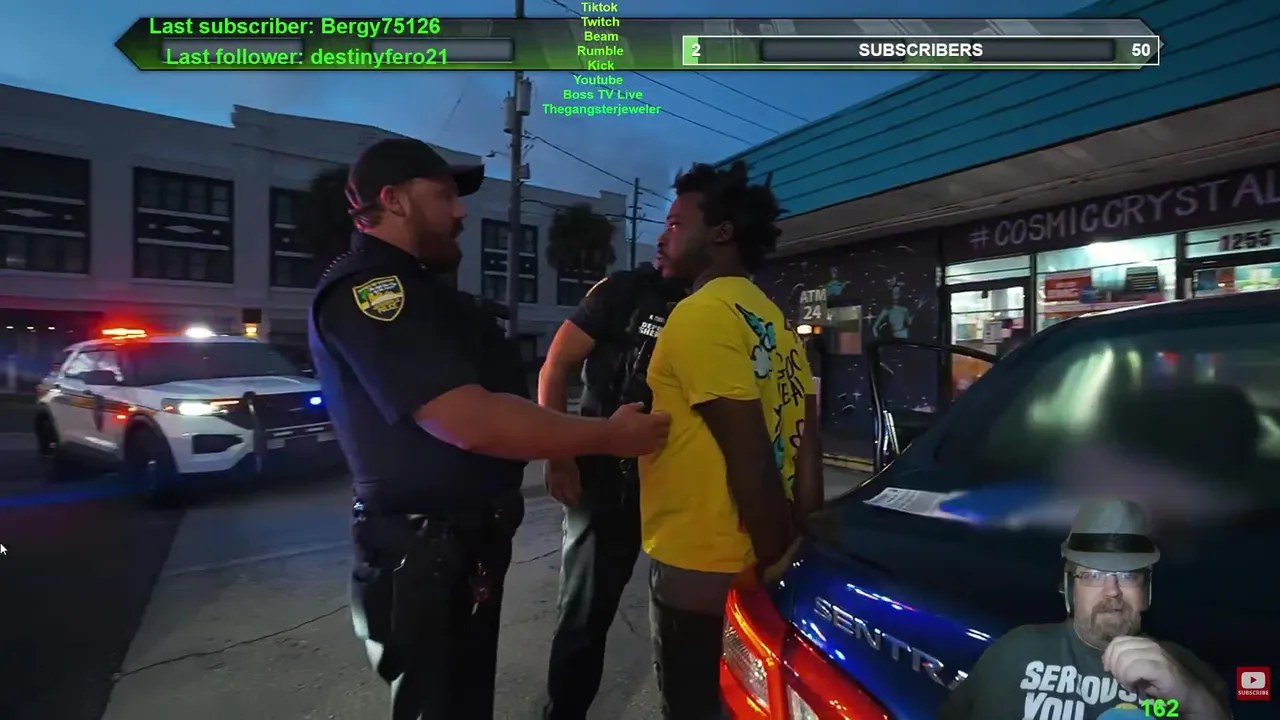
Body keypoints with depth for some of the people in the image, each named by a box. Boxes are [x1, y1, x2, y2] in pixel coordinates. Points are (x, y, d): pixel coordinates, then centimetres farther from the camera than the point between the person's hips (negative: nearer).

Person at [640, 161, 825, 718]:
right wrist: (794, 554, 11)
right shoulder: (774, 319, 8)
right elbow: (806, 445, 7)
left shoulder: (699, 315, -19)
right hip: (754, 564, 9)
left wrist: (772, 554, -12)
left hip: (699, 569, -8)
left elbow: (751, 463, -23)